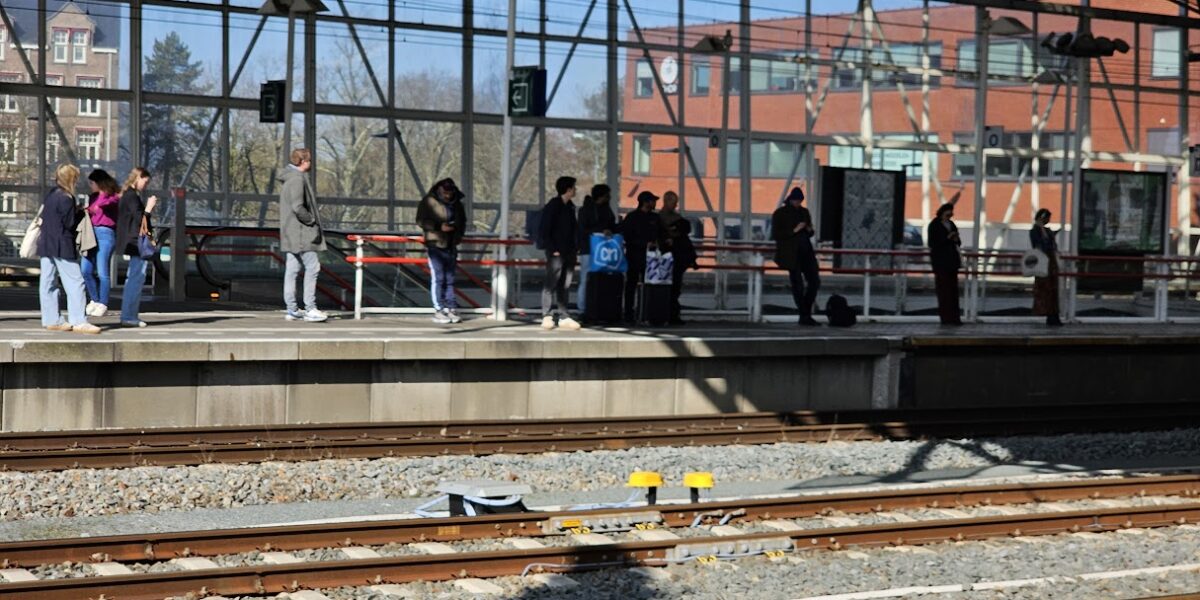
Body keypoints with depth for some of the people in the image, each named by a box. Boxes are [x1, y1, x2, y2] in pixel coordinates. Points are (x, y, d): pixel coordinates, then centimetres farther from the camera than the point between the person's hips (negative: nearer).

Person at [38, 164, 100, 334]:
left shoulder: (50, 195, 11)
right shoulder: (66, 198, -14)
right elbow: (70, 223, -15)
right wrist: (80, 212, 1)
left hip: (45, 244, 9)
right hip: (62, 246, -9)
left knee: (48, 282, 8)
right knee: (75, 282, -8)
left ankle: (51, 320, 11)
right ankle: (78, 321, -13)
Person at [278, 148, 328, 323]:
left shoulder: (289, 178, 16)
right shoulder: (297, 179, -17)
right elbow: (298, 207, -24)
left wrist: (313, 216, 16)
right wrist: (312, 220, -11)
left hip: (290, 233, 11)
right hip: (300, 233, -11)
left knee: (292, 269, 10)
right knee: (312, 267, -7)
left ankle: (292, 310, 12)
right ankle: (310, 309, -7)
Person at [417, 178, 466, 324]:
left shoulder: (457, 203, 13)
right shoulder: (429, 201, -5)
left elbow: (462, 221, 24)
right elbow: (421, 221, -8)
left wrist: (458, 234, 6)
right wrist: (439, 227, -19)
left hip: (451, 246, 6)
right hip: (435, 245, -6)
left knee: (450, 279, 7)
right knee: (438, 278, -9)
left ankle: (451, 309, 10)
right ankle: (438, 311, -8)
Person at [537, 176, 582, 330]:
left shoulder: (570, 206, 15)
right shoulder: (553, 205, -7)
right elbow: (544, 230, -10)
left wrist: (576, 247, 10)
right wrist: (552, 249, -14)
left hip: (569, 252, 7)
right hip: (556, 253, -7)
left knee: (565, 285, 8)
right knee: (551, 283, -7)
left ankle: (563, 316, 11)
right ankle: (547, 316, -6)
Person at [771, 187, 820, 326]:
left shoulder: (804, 212, 15)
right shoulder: (780, 213, -2)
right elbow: (775, 234, -8)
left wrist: (810, 230, 0)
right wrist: (793, 231, -16)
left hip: (806, 252, 6)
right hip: (790, 254, -6)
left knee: (815, 281, 0)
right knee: (798, 284, -6)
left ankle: (805, 313, 11)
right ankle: (804, 316, 1)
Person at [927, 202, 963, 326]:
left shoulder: (951, 225, 12)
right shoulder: (934, 225, -5)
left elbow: (958, 242, 18)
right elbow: (932, 243, -11)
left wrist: (956, 239, -7)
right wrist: (947, 238, -19)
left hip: (952, 260, 6)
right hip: (940, 260, -6)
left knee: (953, 289, 2)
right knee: (943, 289, -10)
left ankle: (954, 317, 2)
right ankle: (945, 317, -9)